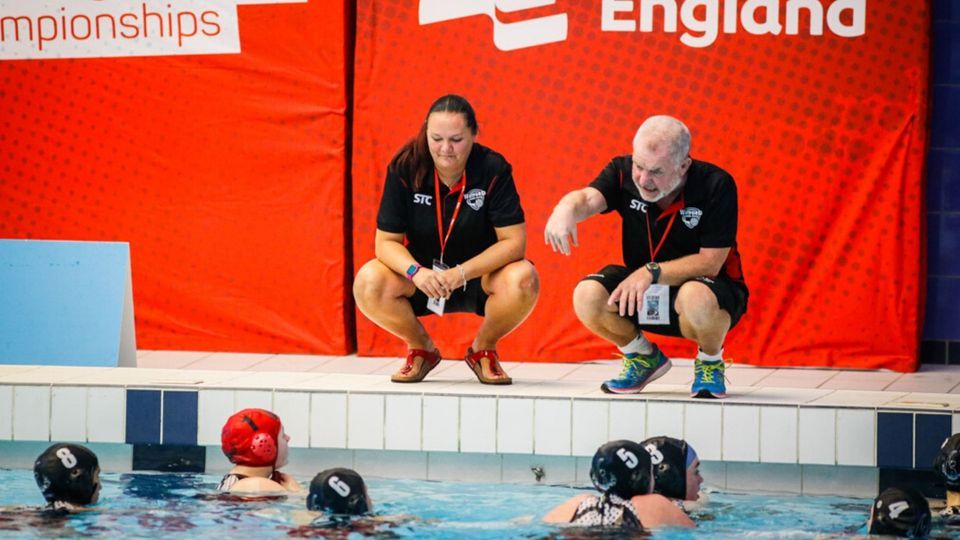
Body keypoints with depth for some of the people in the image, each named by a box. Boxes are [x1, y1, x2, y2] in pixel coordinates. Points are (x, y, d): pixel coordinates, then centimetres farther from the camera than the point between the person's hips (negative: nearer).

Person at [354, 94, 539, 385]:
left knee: (523, 279, -34)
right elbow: (387, 241, -12)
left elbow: (514, 241, -19)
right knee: (368, 282, -29)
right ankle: (421, 348, 3)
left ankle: (483, 350, -1)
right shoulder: (405, 169, -14)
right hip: (422, 278, 1)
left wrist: (462, 273, -32)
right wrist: (415, 272, -33)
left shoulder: (493, 169, -17)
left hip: (480, 279, -1)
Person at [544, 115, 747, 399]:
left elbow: (710, 263, -23)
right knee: (587, 296, -23)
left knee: (696, 297, -40)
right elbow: (590, 198, -29)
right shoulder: (624, 171, -10)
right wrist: (567, 208, -54)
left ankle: (710, 364, -4)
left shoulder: (716, 184, -21)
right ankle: (644, 358, 8)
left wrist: (653, 273, -36)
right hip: (640, 290, 4)